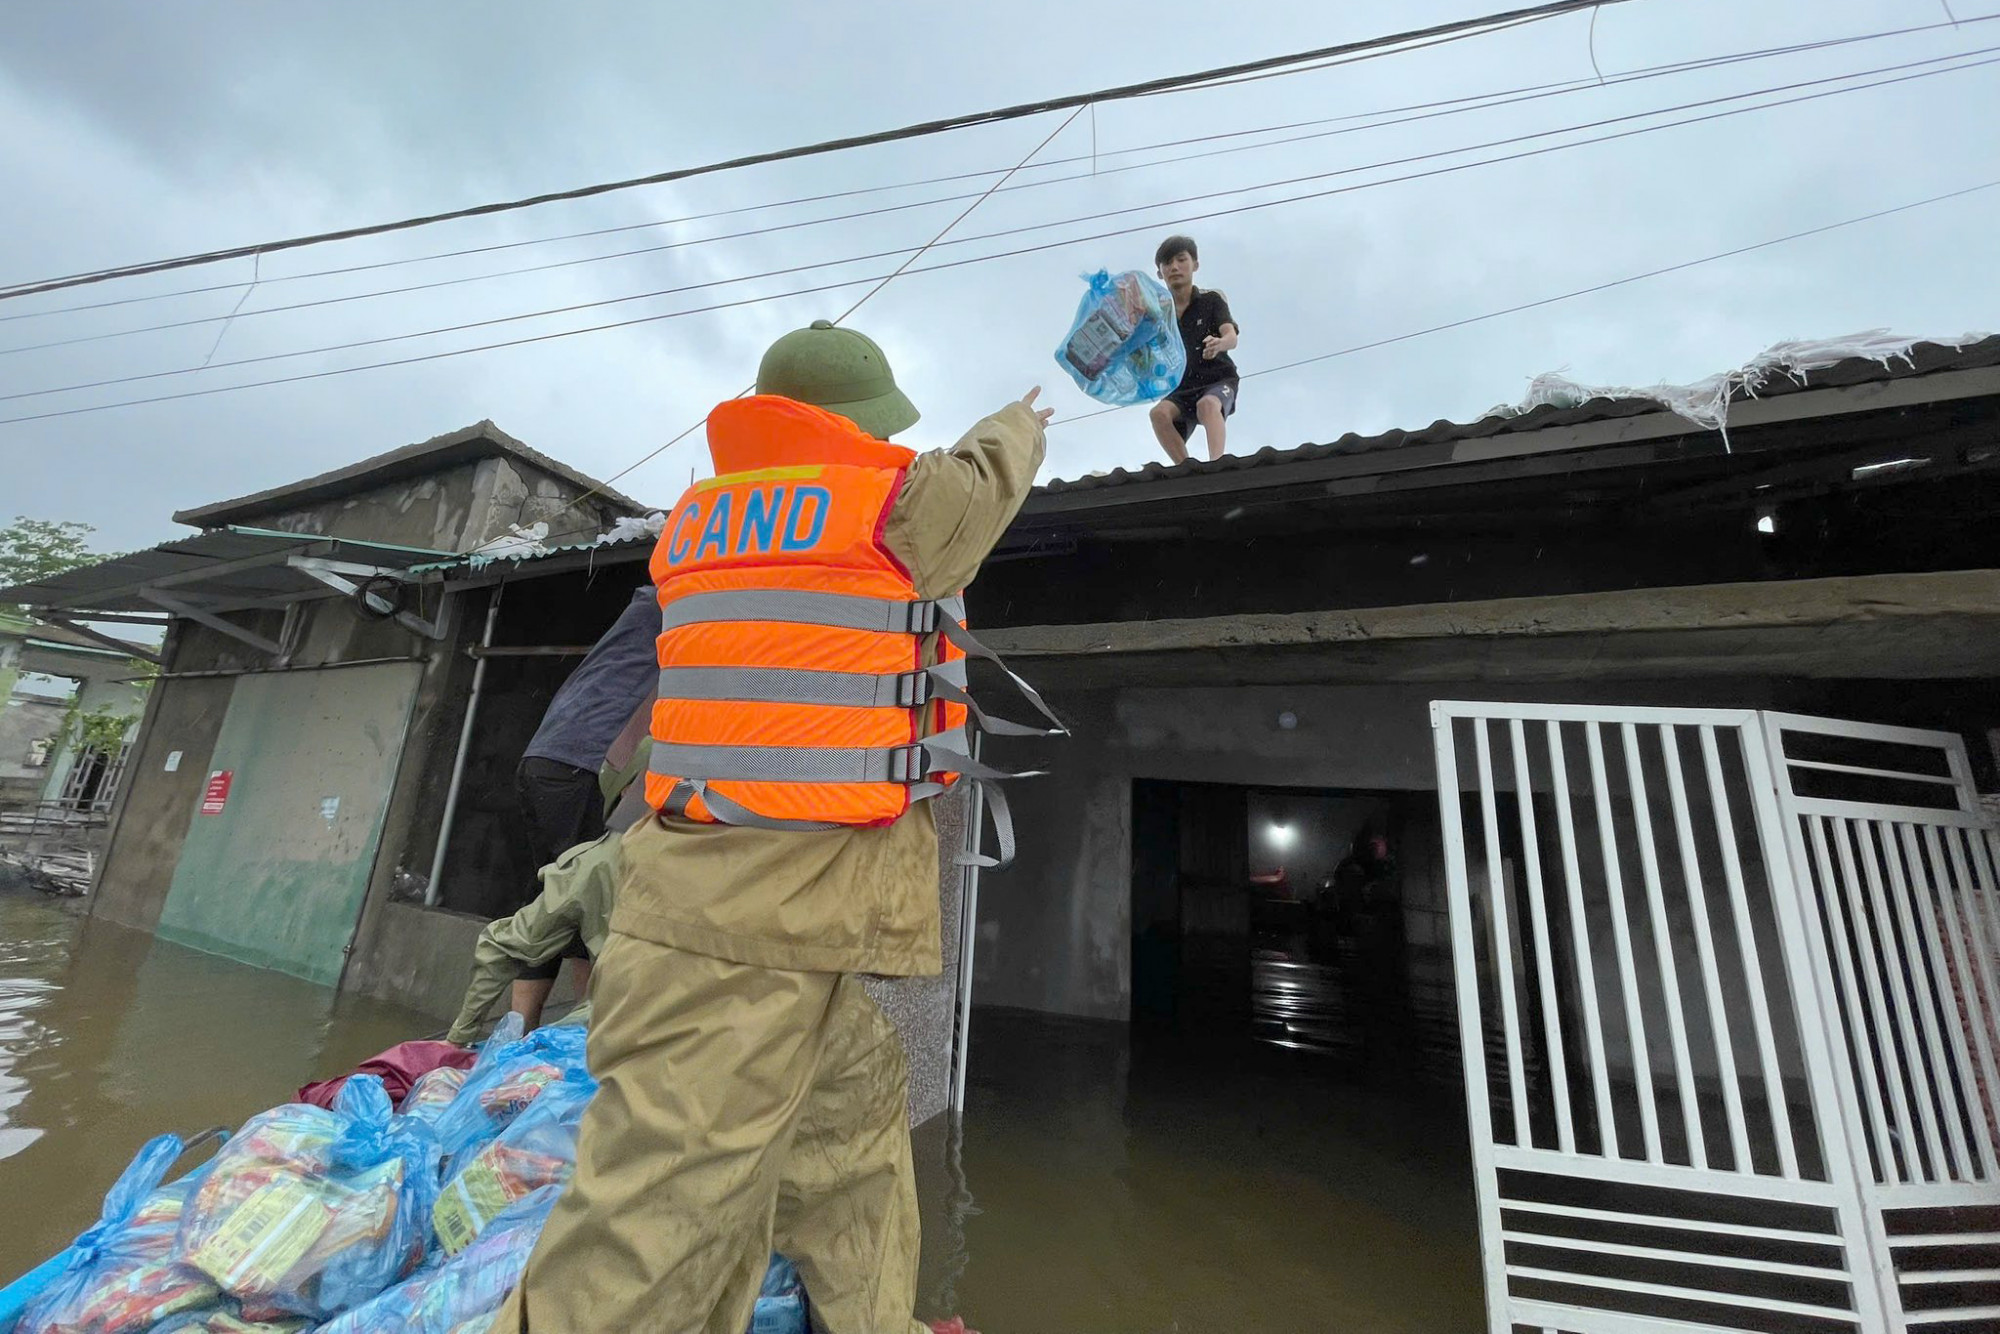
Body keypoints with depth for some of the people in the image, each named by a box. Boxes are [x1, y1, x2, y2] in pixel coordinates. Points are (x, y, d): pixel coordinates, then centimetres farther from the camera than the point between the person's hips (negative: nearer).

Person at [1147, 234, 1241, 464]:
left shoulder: (1211, 299, 3)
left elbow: (1231, 338, -14)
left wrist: (1218, 344, -38)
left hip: (1219, 381, -2)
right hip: (1181, 389, 2)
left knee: (1207, 404, -36)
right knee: (1159, 412, -30)